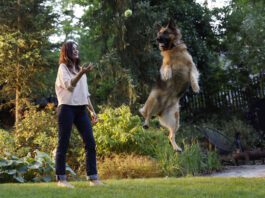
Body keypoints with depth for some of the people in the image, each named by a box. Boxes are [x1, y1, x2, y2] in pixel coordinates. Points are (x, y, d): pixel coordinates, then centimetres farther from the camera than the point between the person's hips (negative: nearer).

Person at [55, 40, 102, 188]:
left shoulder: (80, 69, 20)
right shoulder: (63, 68, -1)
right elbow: (69, 86, -19)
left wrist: (92, 110, 15)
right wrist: (81, 74, -34)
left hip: (81, 109, 7)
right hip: (67, 108, -6)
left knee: (90, 143, -1)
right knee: (63, 144, -4)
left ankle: (93, 177, 1)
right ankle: (61, 178, 1)